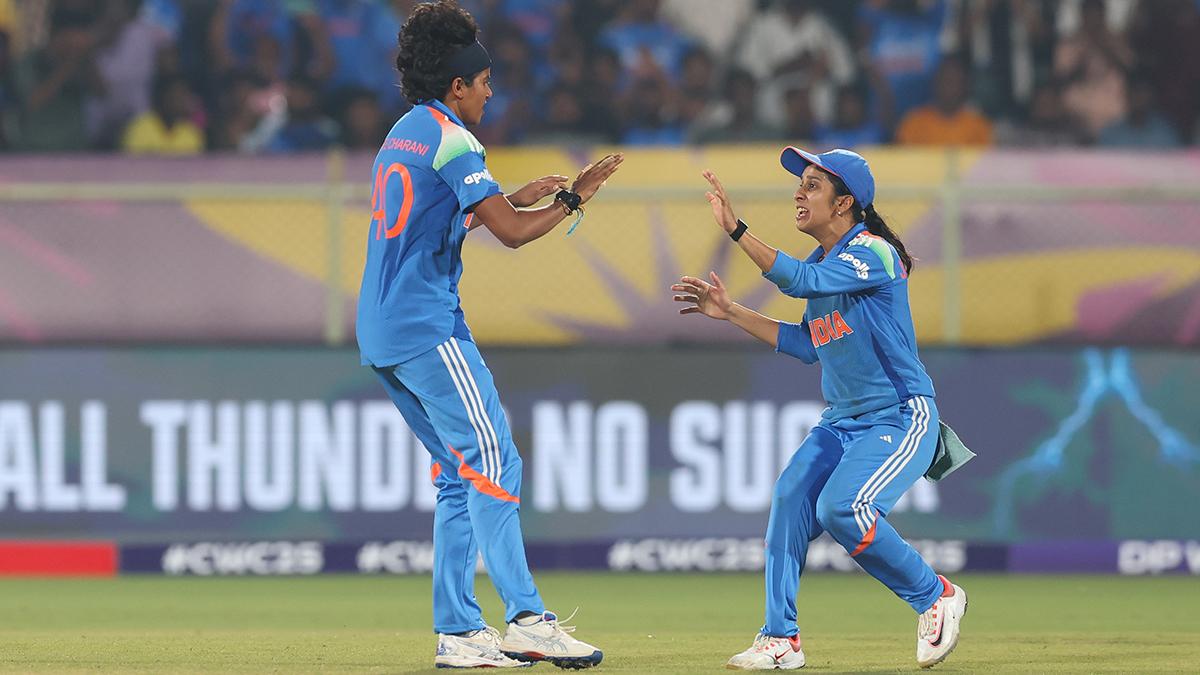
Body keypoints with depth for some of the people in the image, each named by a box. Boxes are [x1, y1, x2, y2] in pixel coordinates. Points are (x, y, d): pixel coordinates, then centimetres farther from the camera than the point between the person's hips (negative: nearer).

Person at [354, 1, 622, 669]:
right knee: (494, 464, -12)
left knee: (463, 475, 12)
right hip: (429, 328, -10)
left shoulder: (403, 135, 19)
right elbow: (512, 233, -15)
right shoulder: (449, 138, -10)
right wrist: (573, 198, -2)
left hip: (381, 332, 10)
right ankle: (528, 620, -21)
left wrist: (515, 197, 29)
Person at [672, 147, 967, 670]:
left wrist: (736, 230, -38)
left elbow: (800, 281, -32)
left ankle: (937, 597, -2)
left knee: (842, 508, -24)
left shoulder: (873, 254, -17)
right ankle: (780, 640, -5)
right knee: (791, 497, -10)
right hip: (841, 423, 9)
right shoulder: (823, 262, 11)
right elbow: (808, 344, 16)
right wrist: (730, 313, 11)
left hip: (900, 418, -9)